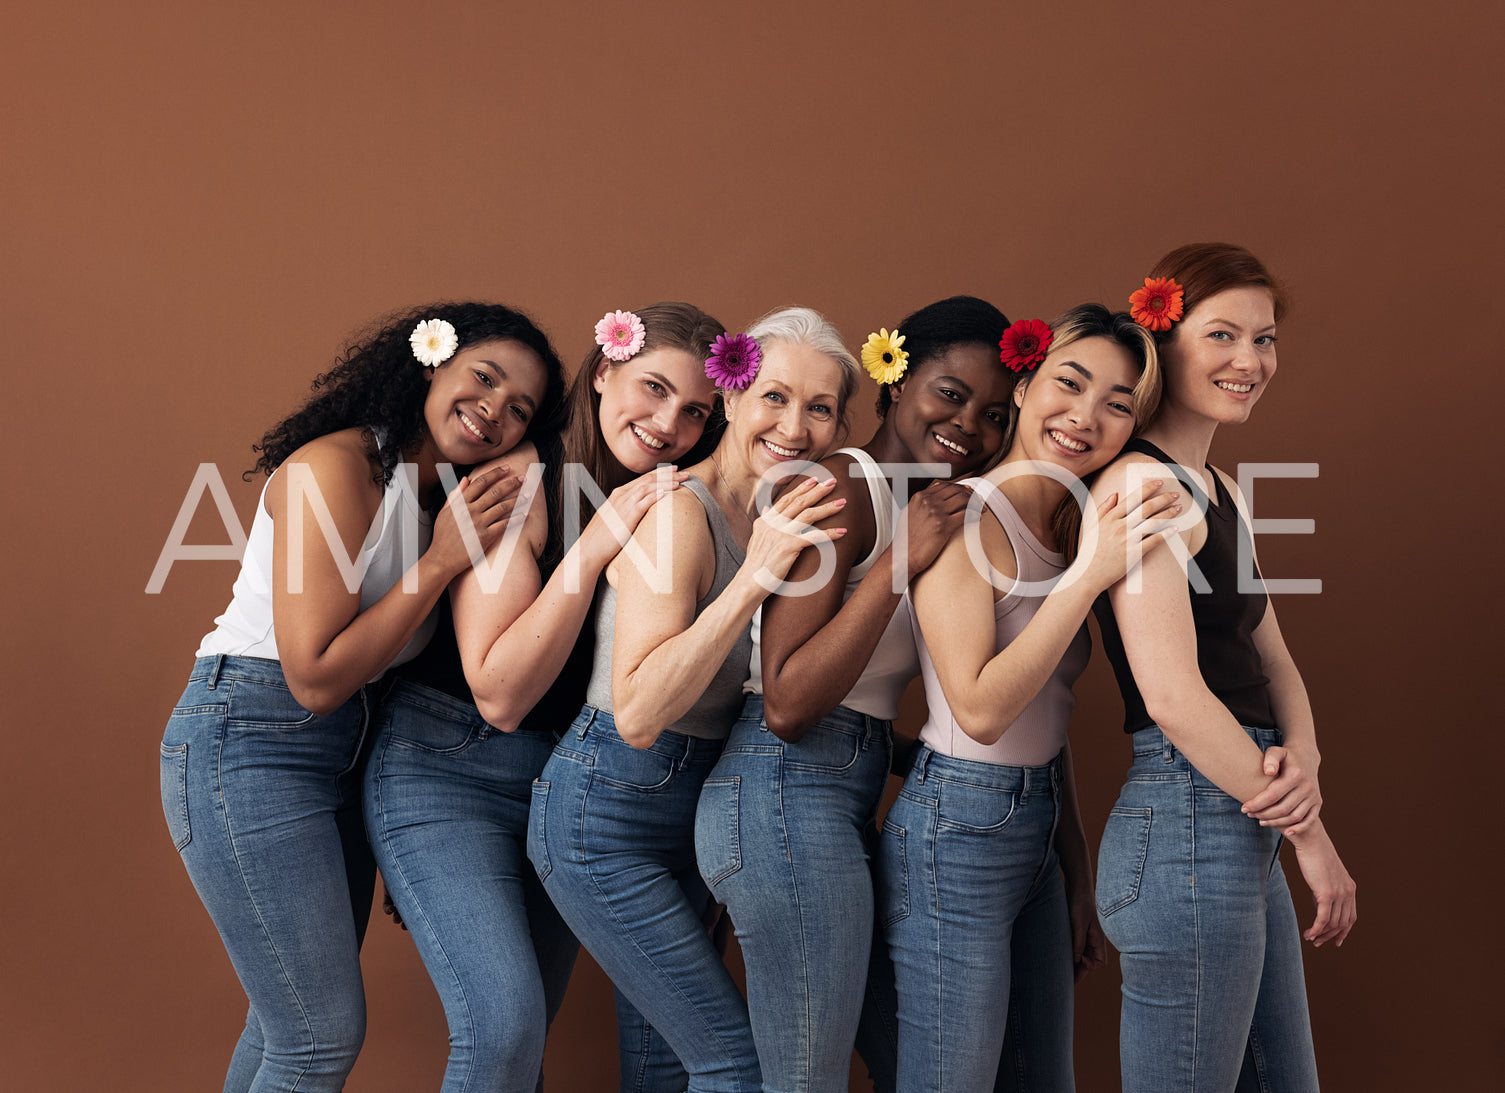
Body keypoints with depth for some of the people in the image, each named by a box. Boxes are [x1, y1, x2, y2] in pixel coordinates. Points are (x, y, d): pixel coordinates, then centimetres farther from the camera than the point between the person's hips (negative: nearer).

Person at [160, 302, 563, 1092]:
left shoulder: (444, 498, 11)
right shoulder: (335, 468, -16)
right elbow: (316, 678, -20)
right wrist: (440, 562, -18)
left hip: (342, 753, 9)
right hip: (250, 742, -9)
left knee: (289, 1018, 15)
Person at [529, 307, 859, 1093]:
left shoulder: (784, 519, 5)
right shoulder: (679, 510, -20)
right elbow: (638, 715, -29)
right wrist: (752, 581, -32)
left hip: (691, 813, 8)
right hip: (608, 811, -8)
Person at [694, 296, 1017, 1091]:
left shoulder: (930, 507, 17)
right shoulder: (845, 485, -13)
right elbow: (786, 705, -21)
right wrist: (898, 563, -22)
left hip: (849, 798, 10)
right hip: (786, 794, -10)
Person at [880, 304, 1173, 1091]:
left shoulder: (1061, 528, 10)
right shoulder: (966, 514, -16)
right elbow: (981, 709, -23)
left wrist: (1077, 873, 19)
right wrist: (1090, 575, -23)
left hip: (1036, 831, 9)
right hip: (956, 832, -9)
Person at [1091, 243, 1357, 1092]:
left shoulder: (1218, 490, 16)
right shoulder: (1141, 481, -14)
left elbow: (1273, 661, 13)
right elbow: (1173, 695, -20)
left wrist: (1302, 762, -9)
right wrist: (1311, 834, -13)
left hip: (1243, 833, 10)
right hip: (1188, 828, -10)